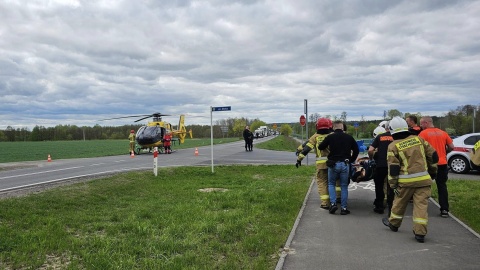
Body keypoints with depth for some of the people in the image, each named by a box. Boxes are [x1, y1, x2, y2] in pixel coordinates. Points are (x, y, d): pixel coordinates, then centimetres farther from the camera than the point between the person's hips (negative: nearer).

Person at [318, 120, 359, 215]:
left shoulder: (330, 137, -3)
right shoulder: (349, 137, 6)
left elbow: (320, 147, 6)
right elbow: (356, 150, 13)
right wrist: (351, 160, 24)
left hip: (333, 164, -2)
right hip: (345, 164, 2)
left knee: (331, 184, 15)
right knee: (344, 186, 9)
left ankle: (333, 203, -2)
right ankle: (344, 208, 8)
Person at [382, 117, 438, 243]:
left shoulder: (393, 146, -4)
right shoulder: (419, 139, 6)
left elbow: (393, 168, -7)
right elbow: (433, 156, 11)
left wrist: (393, 185, 0)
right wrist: (432, 171, 23)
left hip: (406, 181, -2)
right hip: (423, 179, 2)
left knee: (400, 203, 16)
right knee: (421, 204, 3)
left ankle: (393, 223, 35)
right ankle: (420, 233, 1)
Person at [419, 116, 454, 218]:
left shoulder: (423, 133, -8)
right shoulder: (443, 133, 7)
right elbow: (451, 147, 8)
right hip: (442, 163, 4)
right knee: (442, 186, 11)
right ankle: (444, 209, 7)